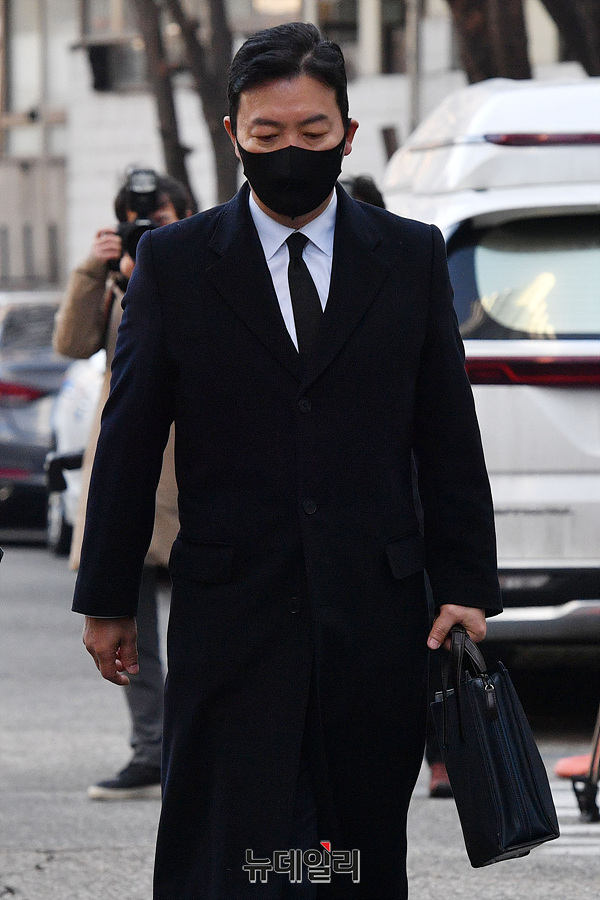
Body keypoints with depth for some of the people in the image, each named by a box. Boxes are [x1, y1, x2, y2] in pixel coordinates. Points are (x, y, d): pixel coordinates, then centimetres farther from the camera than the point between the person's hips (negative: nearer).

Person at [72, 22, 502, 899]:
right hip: (231, 614, -1)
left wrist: (466, 585, 3)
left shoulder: (412, 257, 7)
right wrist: (107, 598, 5)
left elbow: (449, 434, 9)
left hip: (376, 617, 2)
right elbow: (129, 438, 5)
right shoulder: (175, 261, 3)